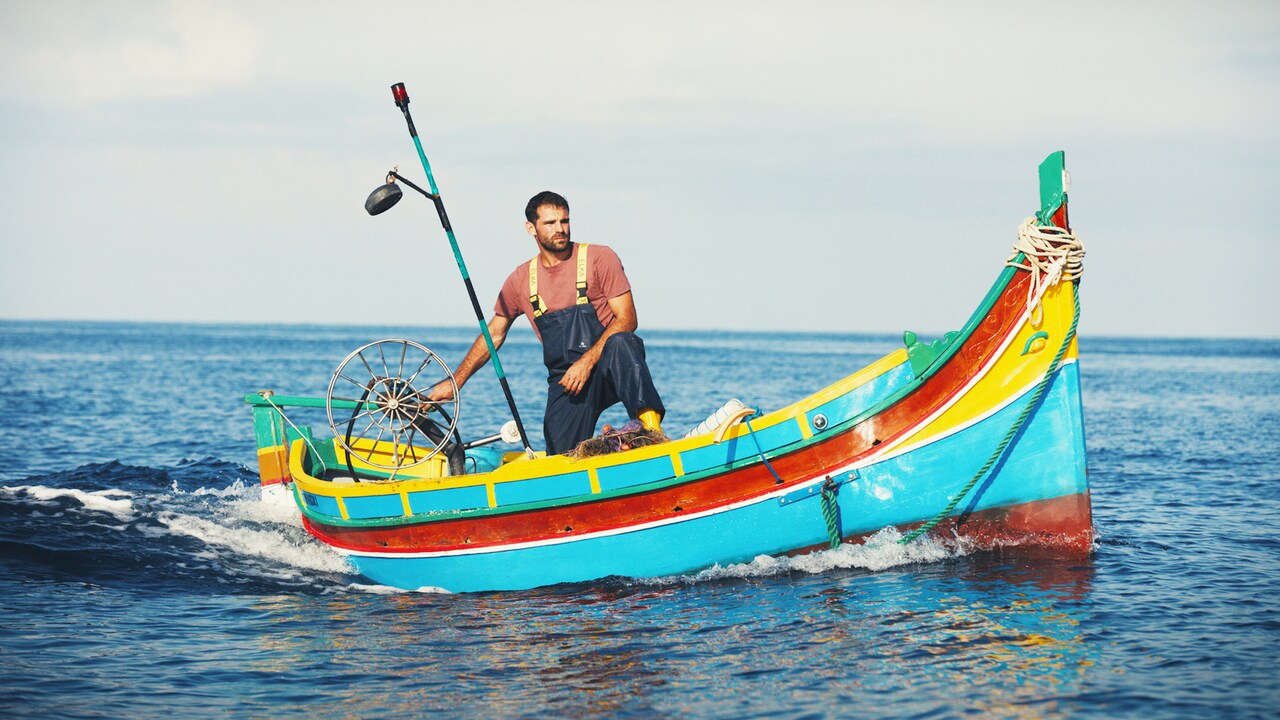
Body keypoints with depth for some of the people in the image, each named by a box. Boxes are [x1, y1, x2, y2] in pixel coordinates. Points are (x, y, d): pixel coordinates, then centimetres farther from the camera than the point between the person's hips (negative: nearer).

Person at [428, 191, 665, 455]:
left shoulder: (599, 258, -2)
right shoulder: (521, 279, 9)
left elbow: (626, 319, -9)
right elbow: (494, 334, 19)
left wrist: (587, 362, -21)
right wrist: (455, 382, 12)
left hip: (611, 372, -3)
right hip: (565, 382, 3)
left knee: (619, 342, -38)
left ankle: (652, 429, -38)